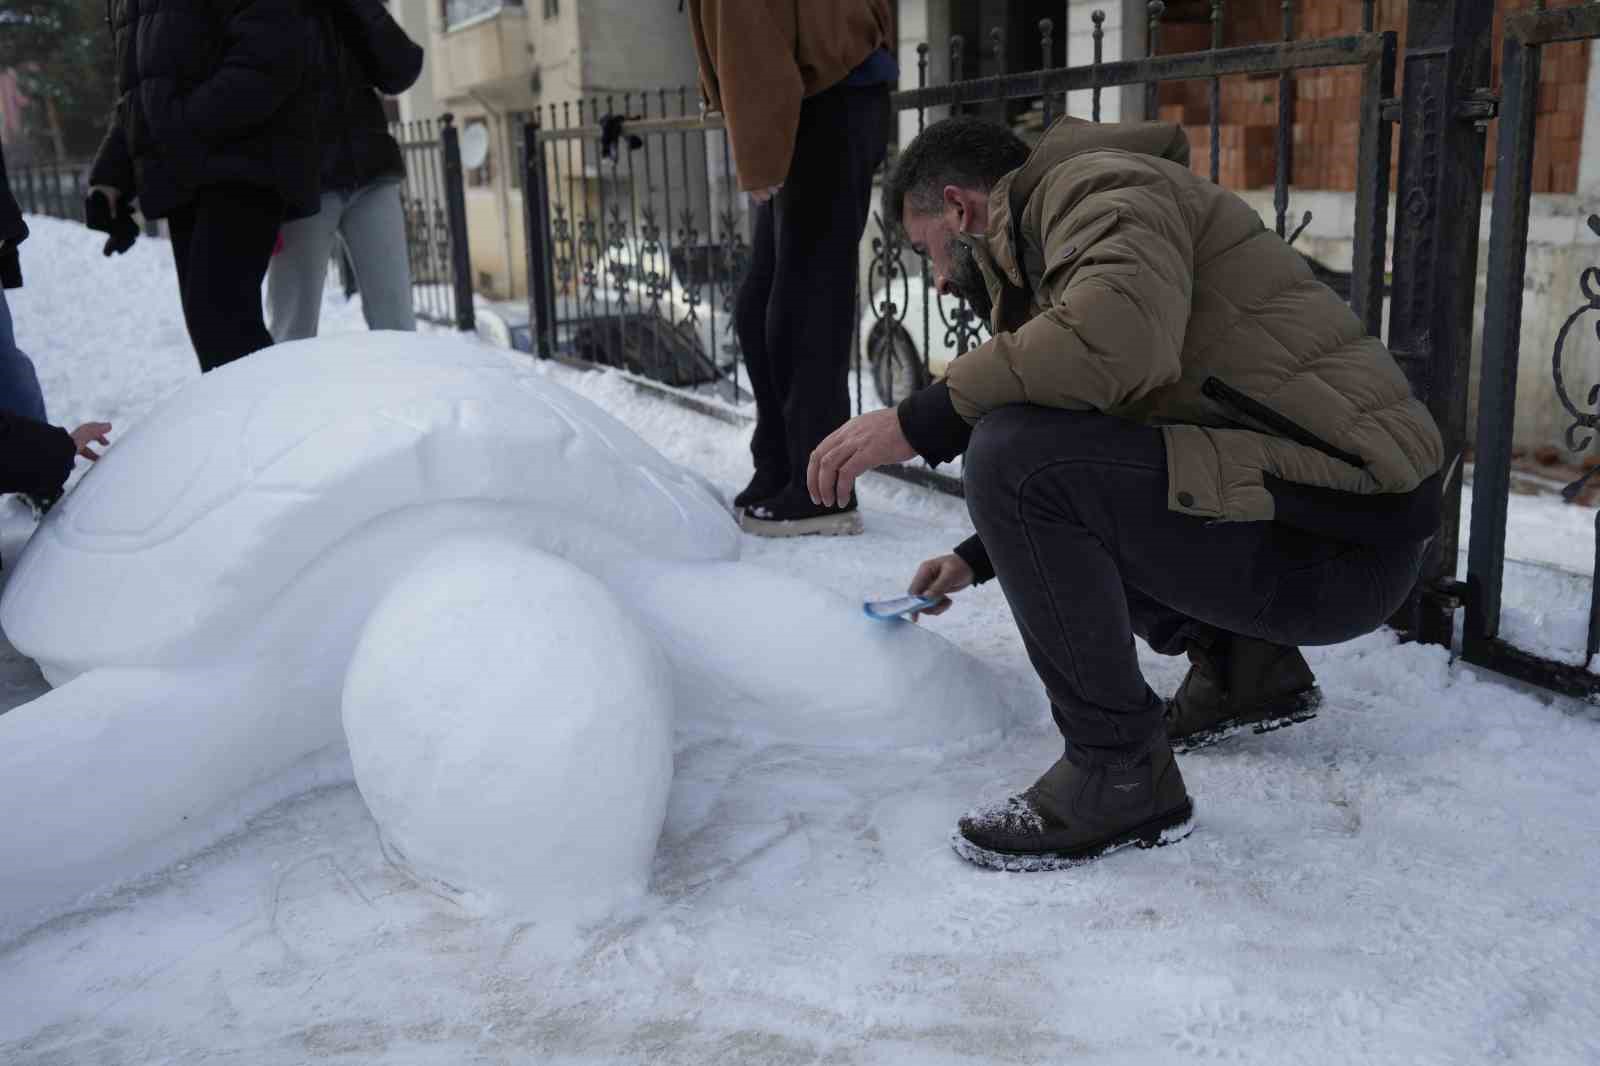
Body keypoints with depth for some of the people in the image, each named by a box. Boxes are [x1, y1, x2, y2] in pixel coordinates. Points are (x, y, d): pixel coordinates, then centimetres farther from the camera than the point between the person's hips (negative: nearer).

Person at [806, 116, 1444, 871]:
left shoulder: (1098, 185, -8)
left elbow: (1123, 333, -32)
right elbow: (1088, 458, 32)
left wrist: (920, 421, -23)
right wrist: (980, 555, 38)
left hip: (1344, 533, -10)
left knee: (1012, 454, -22)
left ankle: (1119, 774, -10)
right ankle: (1247, 669, 21)